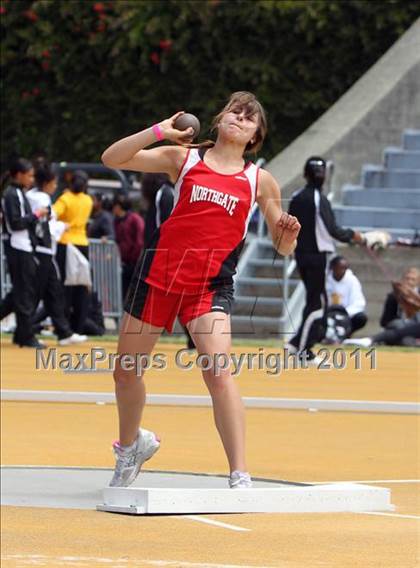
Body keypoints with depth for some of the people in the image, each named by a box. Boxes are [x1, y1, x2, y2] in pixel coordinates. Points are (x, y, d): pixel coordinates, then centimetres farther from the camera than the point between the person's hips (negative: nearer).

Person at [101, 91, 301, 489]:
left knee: (219, 372, -21)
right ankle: (130, 445, 41)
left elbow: (282, 247, 13)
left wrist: (288, 235, -10)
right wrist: (159, 131, -9)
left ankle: (240, 477, -18)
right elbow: (111, 158, 0)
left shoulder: (260, 181, 9)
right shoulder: (183, 158, 8)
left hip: (211, 284, -2)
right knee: (125, 371, 12)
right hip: (159, 272, 2)